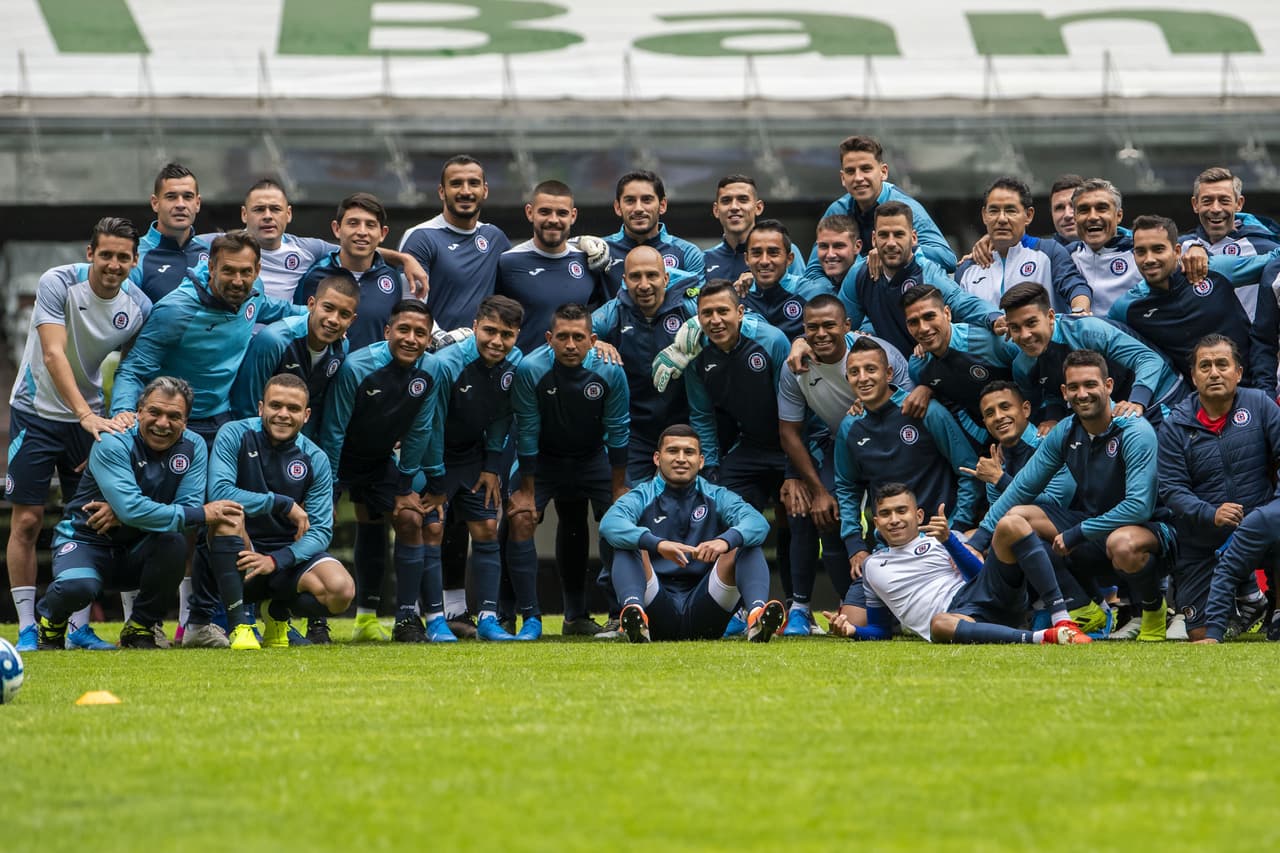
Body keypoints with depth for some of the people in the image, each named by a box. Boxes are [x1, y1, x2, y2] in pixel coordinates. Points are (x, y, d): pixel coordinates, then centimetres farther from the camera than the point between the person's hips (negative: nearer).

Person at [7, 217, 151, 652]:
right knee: (27, 521, -5)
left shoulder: (139, 305, -6)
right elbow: (54, 355, -26)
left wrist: (126, 413, -16)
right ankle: (27, 628, 1)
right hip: (36, 411, -3)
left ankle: (79, 627, 9)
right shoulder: (57, 283, -18)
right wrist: (86, 415, -35)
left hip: (90, 417, 3)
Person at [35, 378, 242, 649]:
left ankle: (140, 628, -6)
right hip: (88, 542, -4)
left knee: (173, 543, -29)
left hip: (138, 551, 4)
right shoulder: (113, 444, -20)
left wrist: (122, 513, -26)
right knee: (77, 586, -35)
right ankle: (51, 621, 4)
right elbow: (132, 510, -32)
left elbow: (189, 505, -16)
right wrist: (202, 514, -29)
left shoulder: (193, 447, -4)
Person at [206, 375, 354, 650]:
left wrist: (276, 561, -24)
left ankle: (278, 611, 10)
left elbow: (320, 531, -7)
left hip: (289, 556, 2)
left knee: (341, 591, -26)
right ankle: (239, 626, -28)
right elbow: (218, 492, -24)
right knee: (228, 515, -34)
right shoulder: (235, 435, -8)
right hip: (240, 556, -2)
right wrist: (283, 504, -22)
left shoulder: (315, 459, -2)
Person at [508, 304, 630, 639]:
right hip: (544, 457, -1)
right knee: (521, 519, -17)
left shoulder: (610, 371, -24)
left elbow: (618, 431, -11)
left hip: (592, 457, 1)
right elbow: (527, 432, -17)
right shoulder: (530, 369, -27)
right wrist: (527, 491, -12)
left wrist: (619, 489, -6)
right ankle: (530, 618, -12)